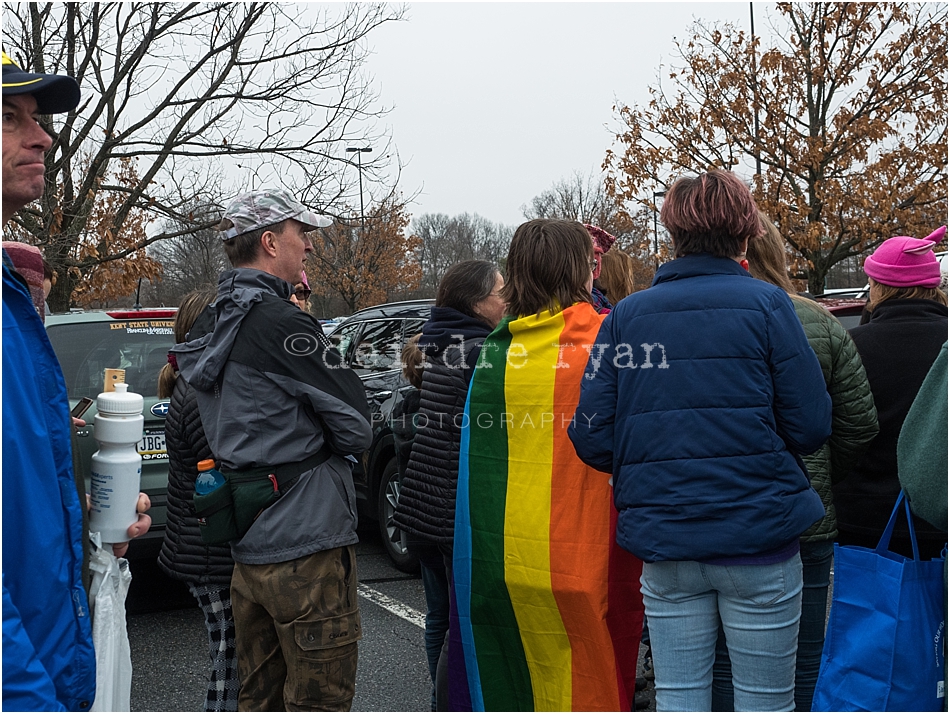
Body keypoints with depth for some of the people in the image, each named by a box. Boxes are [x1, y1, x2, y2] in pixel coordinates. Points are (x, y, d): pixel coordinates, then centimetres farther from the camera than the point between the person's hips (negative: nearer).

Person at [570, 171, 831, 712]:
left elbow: (592, 440, -1)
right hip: (758, 535, -2)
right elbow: (811, 426, -8)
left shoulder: (626, 315, 4)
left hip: (663, 544, 3)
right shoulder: (765, 304, -4)